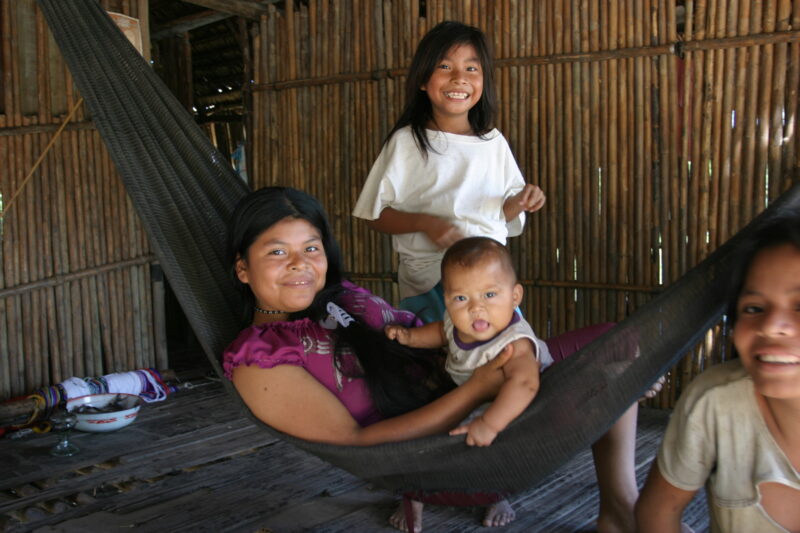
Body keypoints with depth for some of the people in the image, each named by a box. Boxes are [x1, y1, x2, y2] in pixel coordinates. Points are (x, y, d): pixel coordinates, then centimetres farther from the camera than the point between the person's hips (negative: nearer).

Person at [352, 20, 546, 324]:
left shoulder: (494, 142, 8)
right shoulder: (405, 142, -5)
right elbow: (375, 214, -5)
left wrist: (521, 201, -5)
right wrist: (424, 222, -20)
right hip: (428, 282, -4)